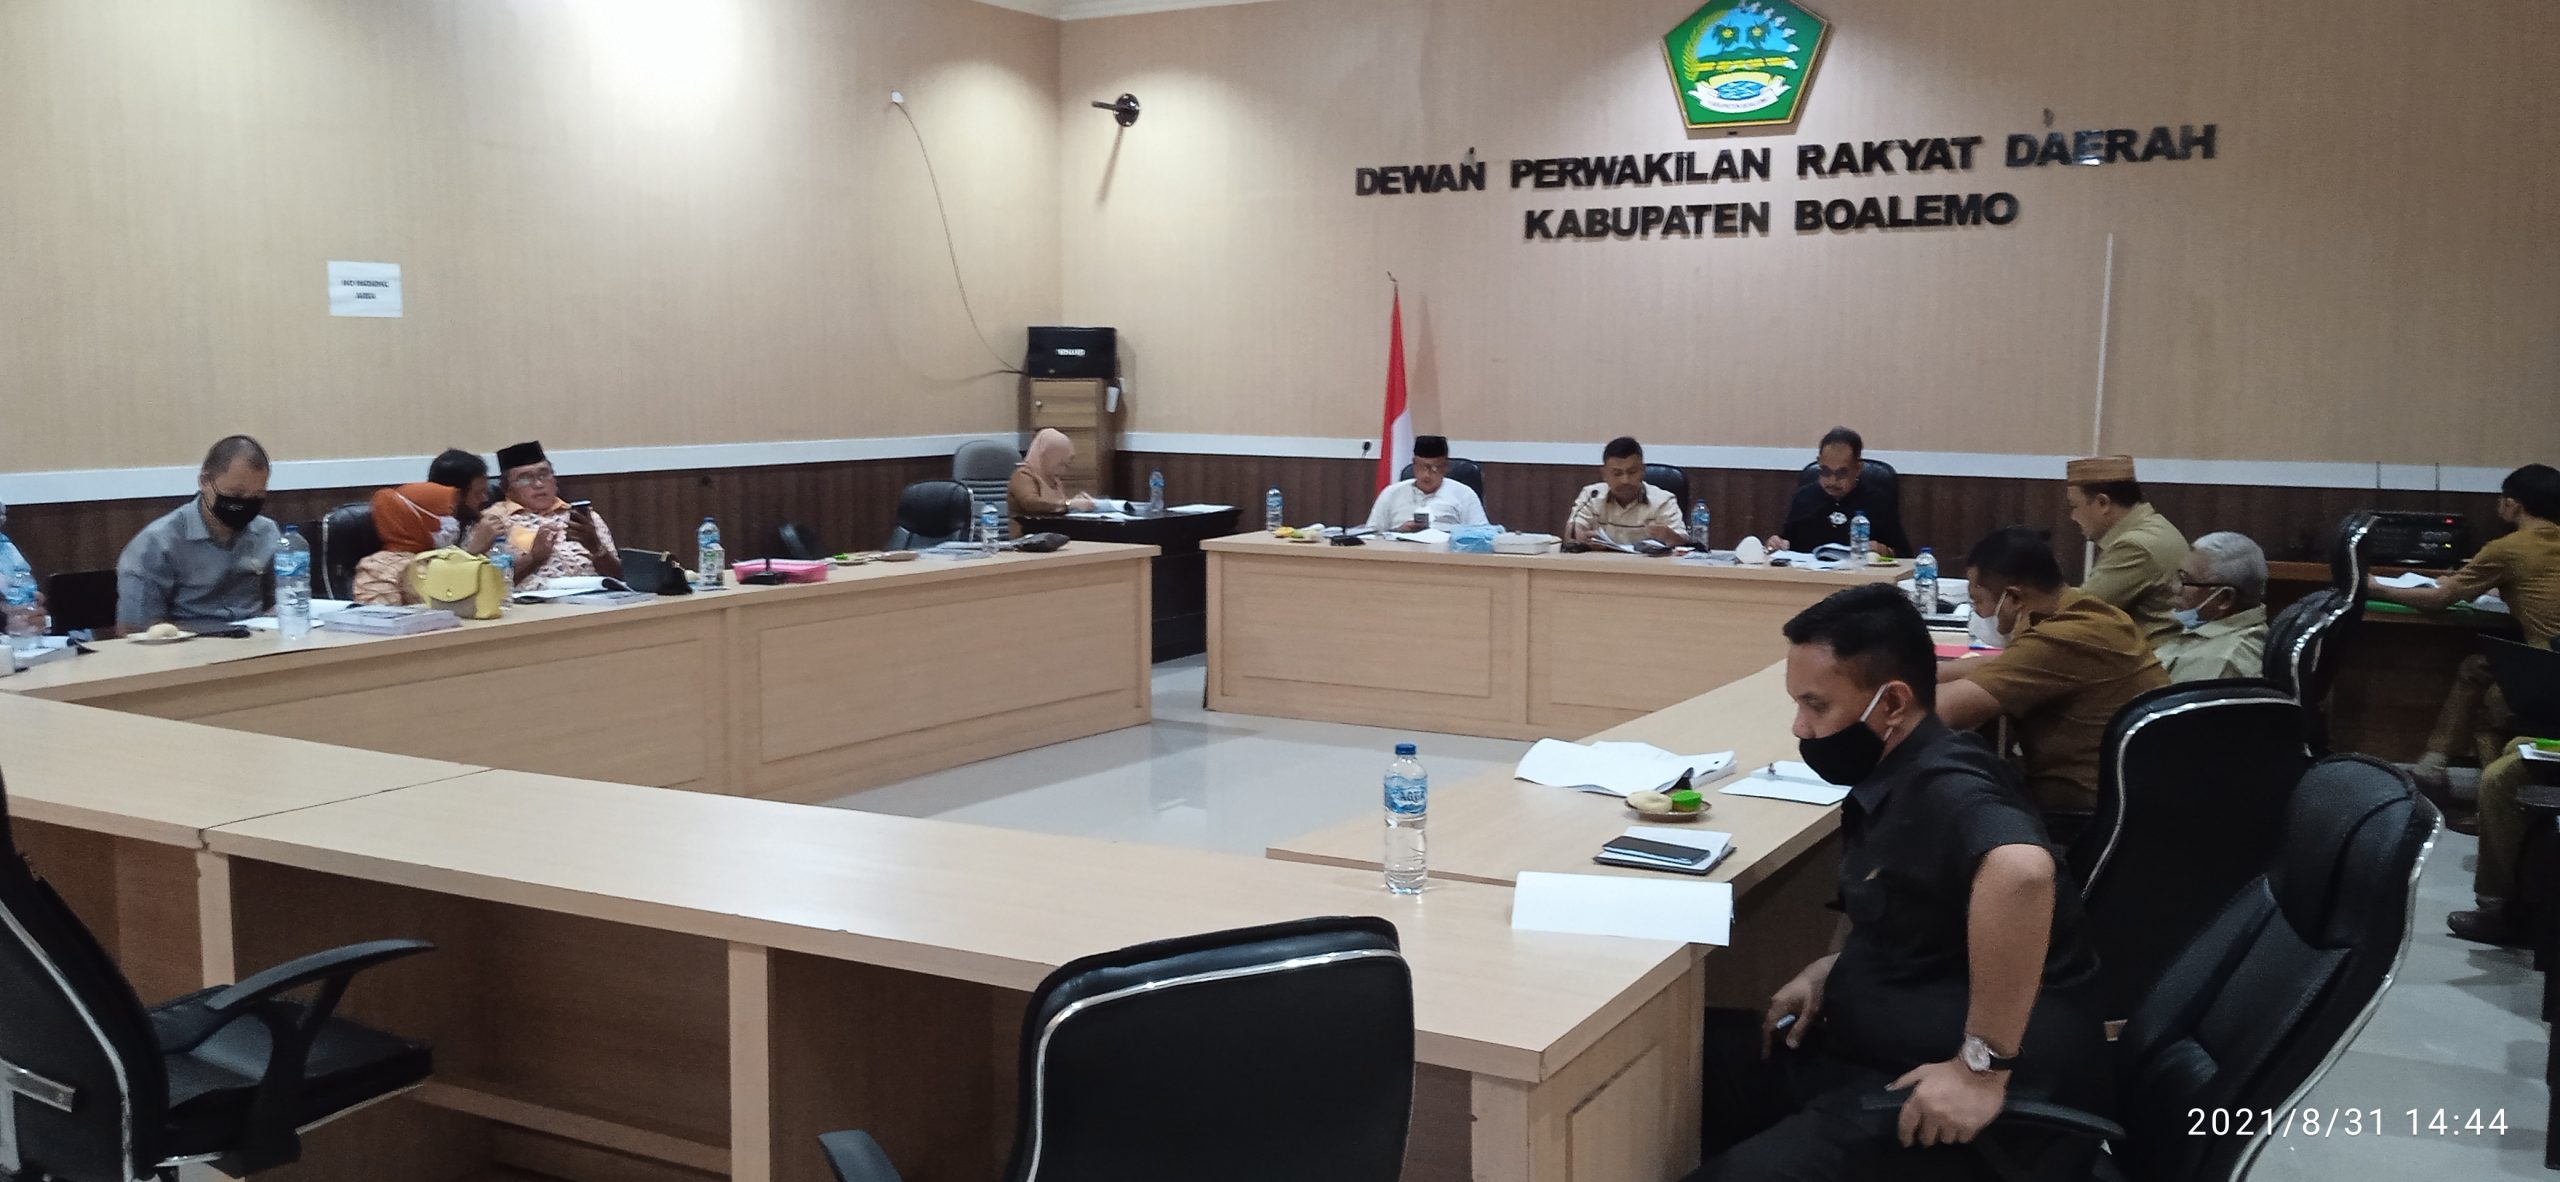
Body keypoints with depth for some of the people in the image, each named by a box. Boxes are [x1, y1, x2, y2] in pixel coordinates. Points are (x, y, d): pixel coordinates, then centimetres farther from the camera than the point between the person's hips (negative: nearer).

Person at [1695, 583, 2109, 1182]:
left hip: (1947, 1086, -9)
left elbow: (2019, 871, -44)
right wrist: (1836, 966, 7)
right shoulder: (1898, 777, 7)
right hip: (1892, 1052, 9)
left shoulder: (1941, 787, -22)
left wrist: (1982, 1066, -37)